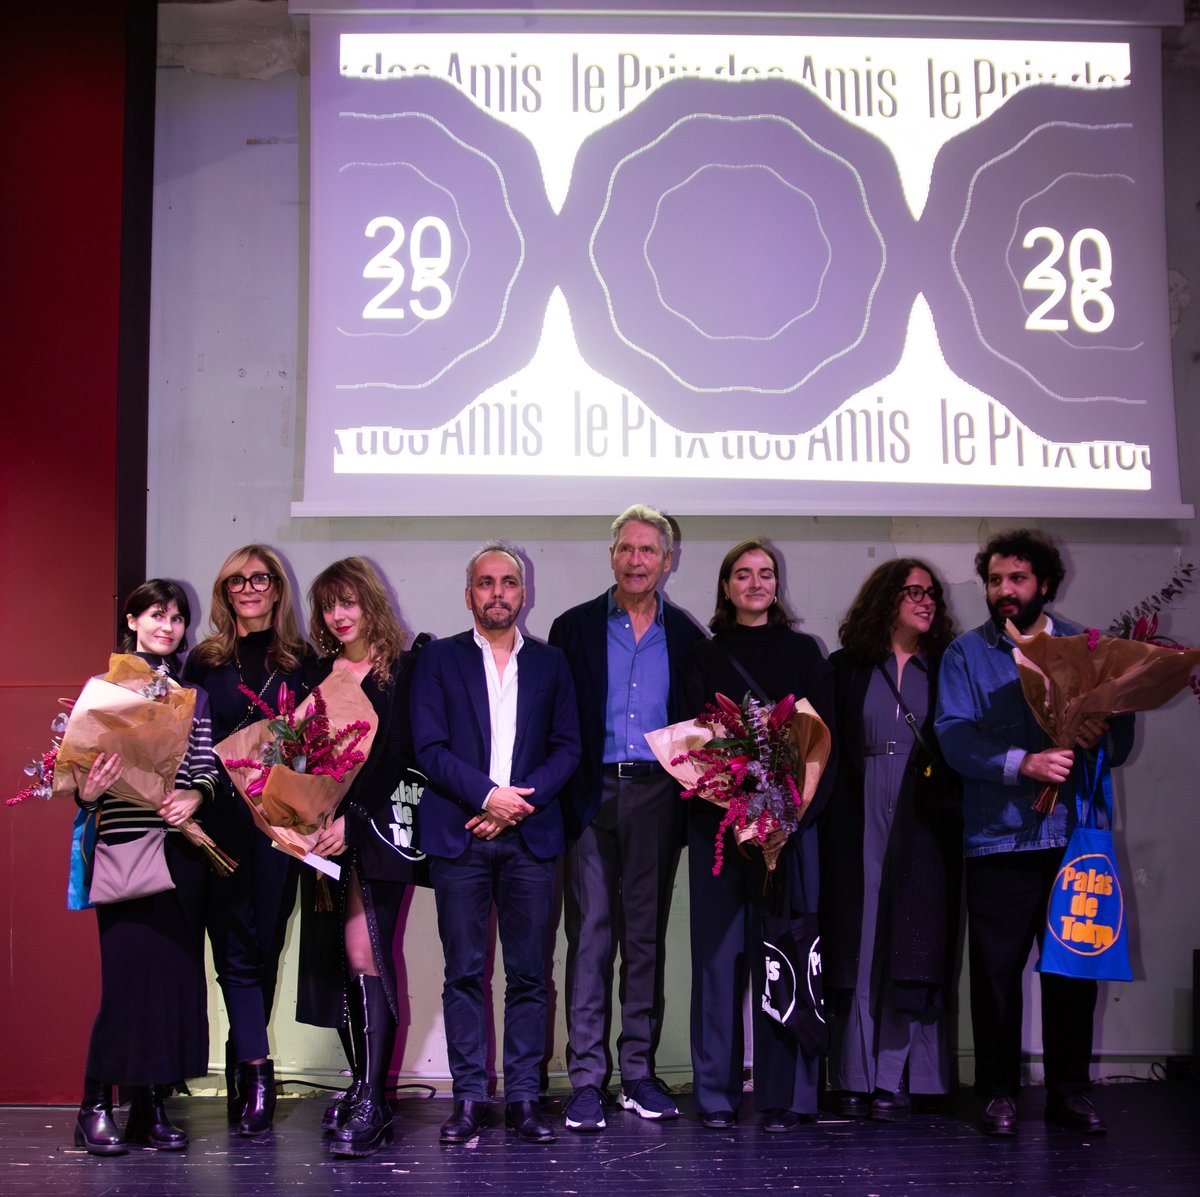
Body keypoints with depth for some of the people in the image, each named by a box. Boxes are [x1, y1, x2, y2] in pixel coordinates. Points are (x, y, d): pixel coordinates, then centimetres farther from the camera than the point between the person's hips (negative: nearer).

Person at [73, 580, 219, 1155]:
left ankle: (152, 1105, 12)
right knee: (127, 967, -8)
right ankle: (97, 1107, 2)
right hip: (124, 843, -3)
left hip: (181, 845, 4)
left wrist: (194, 795, -12)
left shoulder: (192, 693, 13)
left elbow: (208, 766, 8)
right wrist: (86, 791, -20)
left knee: (176, 968, 3)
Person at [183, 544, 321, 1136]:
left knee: (266, 945, 5)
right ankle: (257, 1075, -3)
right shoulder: (204, 661, 9)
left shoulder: (303, 661, 8)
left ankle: (243, 1060, 21)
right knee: (236, 947, -3)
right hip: (220, 816, 0)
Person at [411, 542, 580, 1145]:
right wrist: (488, 795, -10)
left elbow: (567, 748, 8)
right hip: (459, 835, -1)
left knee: (529, 973, 1)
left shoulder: (550, 663, 14)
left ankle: (523, 1097, 7)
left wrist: (521, 802, -6)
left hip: (530, 834, 1)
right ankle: (469, 1098, 5)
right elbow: (430, 748, 1)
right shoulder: (438, 660, 9)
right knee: (464, 972, -1)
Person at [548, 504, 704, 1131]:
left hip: (656, 797, 2)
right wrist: (559, 798, -7)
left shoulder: (686, 636, 9)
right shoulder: (575, 628, 5)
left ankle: (638, 1072, 15)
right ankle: (587, 1080, 0)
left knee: (647, 936, 7)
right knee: (590, 936, -3)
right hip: (593, 795, -2)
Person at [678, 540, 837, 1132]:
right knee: (719, 954, 0)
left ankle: (784, 1095, 3)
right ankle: (716, 1094, 6)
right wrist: (734, 819, -13)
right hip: (717, 825, 0)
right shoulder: (702, 657, 11)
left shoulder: (804, 652, 12)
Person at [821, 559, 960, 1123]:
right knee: (856, 946, 1)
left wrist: (951, 816, -7)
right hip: (858, 828, 0)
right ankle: (856, 1077, 7)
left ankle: (895, 1079, 3)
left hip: (922, 829, 1)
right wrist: (828, 816, -6)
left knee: (909, 949, -1)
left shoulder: (946, 669, 10)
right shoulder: (846, 668, 8)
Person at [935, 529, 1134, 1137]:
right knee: (996, 968, 1)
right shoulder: (966, 654, 5)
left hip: (1074, 832, 2)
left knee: (1073, 967, 5)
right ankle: (999, 1091, 12)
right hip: (998, 836, -2)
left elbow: (1123, 736, 6)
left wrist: (1101, 735, -17)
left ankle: (1070, 1089, 18)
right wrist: (1023, 763, -22)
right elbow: (955, 738, -8)